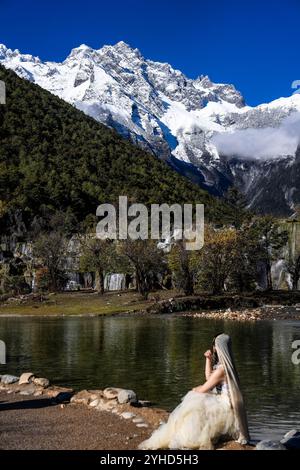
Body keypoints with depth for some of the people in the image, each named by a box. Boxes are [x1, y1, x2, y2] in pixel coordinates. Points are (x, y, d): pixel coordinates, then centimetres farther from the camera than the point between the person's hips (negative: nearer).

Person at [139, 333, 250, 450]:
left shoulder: (221, 369, -21)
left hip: (224, 408, -10)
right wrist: (208, 360, 8)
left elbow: (204, 389, -15)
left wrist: (194, 390, 8)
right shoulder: (225, 365, 8)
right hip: (222, 402, 10)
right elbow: (209, 378, 20)